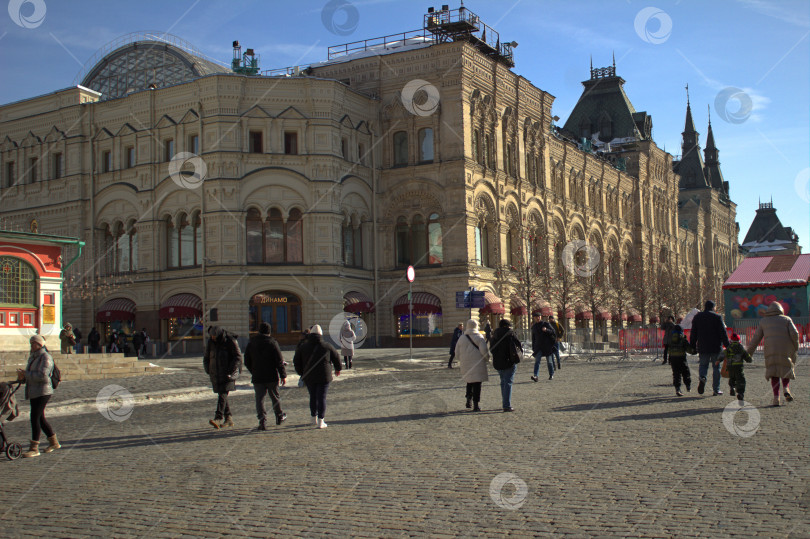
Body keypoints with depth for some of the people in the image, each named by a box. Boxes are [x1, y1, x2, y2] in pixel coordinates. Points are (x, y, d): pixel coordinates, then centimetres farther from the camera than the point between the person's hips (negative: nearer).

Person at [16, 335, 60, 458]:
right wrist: (22, 377, 0)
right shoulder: (32, 357, 17)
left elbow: (42, 375, -23)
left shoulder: (45, 357, -12)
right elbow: (30, 375, 21)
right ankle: (54, 442, 26)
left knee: (35, 418, -12)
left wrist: (26, 374, -18)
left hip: (42, 392, -10)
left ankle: (34, 448, -9)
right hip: (34, 393, 10)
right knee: (40, 419, 14)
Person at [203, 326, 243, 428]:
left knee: (223, 395, -16)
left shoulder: (231, 341, -10)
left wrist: (230, 372, -17)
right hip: (216, 375, 6)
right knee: (222, 396, 7)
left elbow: (238, 357, -11)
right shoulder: (211, 342, 6)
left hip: (228, 374, -6)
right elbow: (206, 358, 17)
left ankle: (218, 418, -24)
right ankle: (228, 419, 15)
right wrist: (208, 371, 6)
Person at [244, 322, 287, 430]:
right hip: (272, 376, -1)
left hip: (257, 377, 2)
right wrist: (283, 375, -5)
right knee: (275, 397, 15)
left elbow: (247, 362, 11)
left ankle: (262, 421, -11)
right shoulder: (272, 342, -8)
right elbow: (279, 361, -10)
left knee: (259, 399, 1)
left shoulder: (251, 343, 4)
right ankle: (279, 416, 30)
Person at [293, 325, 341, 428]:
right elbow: (336, 358, 10)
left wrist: (301, 373, 17)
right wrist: (337, 369, 27)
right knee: (322, 397, 0)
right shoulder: (327, 346, -1)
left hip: (308, 377, 2)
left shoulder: (303, 347, 1)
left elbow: (296, 361, 4)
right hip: (324, 376, -2)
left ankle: (314, 418, 23)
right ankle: (320, 421, -4)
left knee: (313, 396, 16)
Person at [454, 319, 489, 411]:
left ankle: (469, 399, 10)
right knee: (477, 383, -2)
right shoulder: (479, 337, -6)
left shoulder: (462, 339, 5)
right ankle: (476, 405, -5)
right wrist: (487, 358, 6)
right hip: (478, 364, -4)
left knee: (470, 382, 22)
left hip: (466, 365, 4)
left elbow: (457, 352, 7)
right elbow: (484, 351, -13)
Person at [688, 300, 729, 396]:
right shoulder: (717, 317, -3)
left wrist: (692, 346, 14)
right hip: (715, 347, -2)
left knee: (703, 364, 14)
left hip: (702, 347, 2)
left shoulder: (697, 317, 7)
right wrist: (727, 346, -2)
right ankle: (716, 389, 5)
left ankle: (702, 377, -18)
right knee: (716, 367, 5)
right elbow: (723, 333, -6)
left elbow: (693, 334, 8)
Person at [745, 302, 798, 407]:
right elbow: (794, 334, -2)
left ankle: (776, 398, -7)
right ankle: (786, 388, -6)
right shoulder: (786, 319, 13)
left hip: (771, 350, 0)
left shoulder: (764, 321, 16)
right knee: (786, 369, 19)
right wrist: (796, 347, 10)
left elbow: (755, 339, 11)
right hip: (786, 350, 0)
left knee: (774, 374, 6)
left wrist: (749, 353, 15)